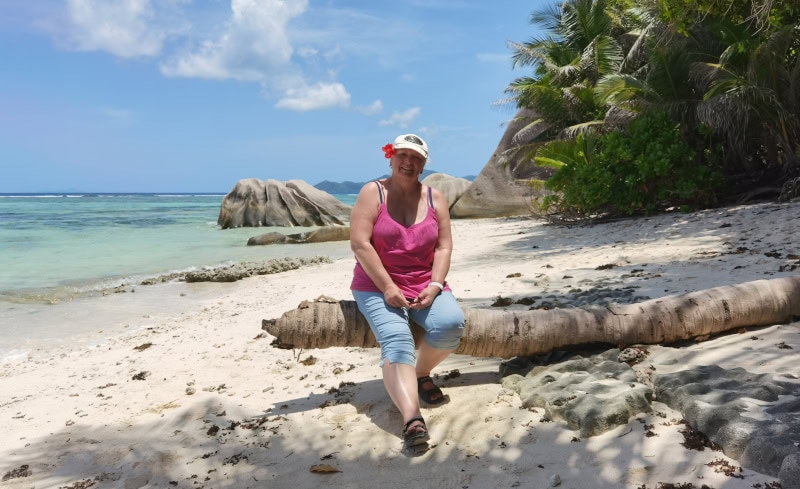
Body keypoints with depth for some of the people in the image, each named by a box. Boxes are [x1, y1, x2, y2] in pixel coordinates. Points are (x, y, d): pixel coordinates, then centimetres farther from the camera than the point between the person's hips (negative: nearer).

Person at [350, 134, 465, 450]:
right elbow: (359, 243, -12)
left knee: (451, 323, -26)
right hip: (377, 286, -3)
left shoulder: (435, 198, 8)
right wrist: (387, 288, -18)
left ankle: (422, 373, 4)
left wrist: (435, 286, -12)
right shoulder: (373, 193, -2)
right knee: (396, 340, -30)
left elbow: (444, 246, 4)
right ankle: (412, 419, -44)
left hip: (425, 285, 3)